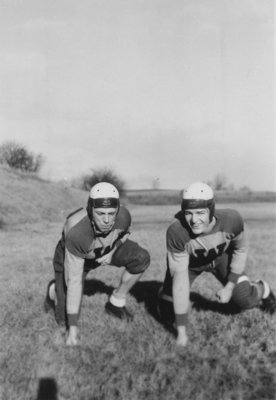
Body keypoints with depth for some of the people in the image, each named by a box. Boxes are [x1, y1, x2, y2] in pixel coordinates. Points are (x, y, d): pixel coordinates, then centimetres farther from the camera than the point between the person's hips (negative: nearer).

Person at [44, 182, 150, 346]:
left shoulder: (123, 215, -32)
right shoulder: (76, 232, -44)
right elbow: (74, 281, -36)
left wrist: (112, 252, -16)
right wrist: (73, 327, -33)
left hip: (106, 251, 4)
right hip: (71, 258, -4)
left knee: (141, 258, -19)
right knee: (65, 319, -7)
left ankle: (116, 303, 3)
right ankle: (55, 291, 27)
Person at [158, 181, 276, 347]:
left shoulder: (232, 220, -34)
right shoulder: (176, 232, -39)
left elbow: (240, 250, -11)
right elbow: (179, 278, -35)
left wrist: (230, 286, -16)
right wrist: (181, 330, -33)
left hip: (221, 257, 1)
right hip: (188, 263, -1)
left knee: (244, 300, -11)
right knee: (168, 315, -7)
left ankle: (262, 291, 24)